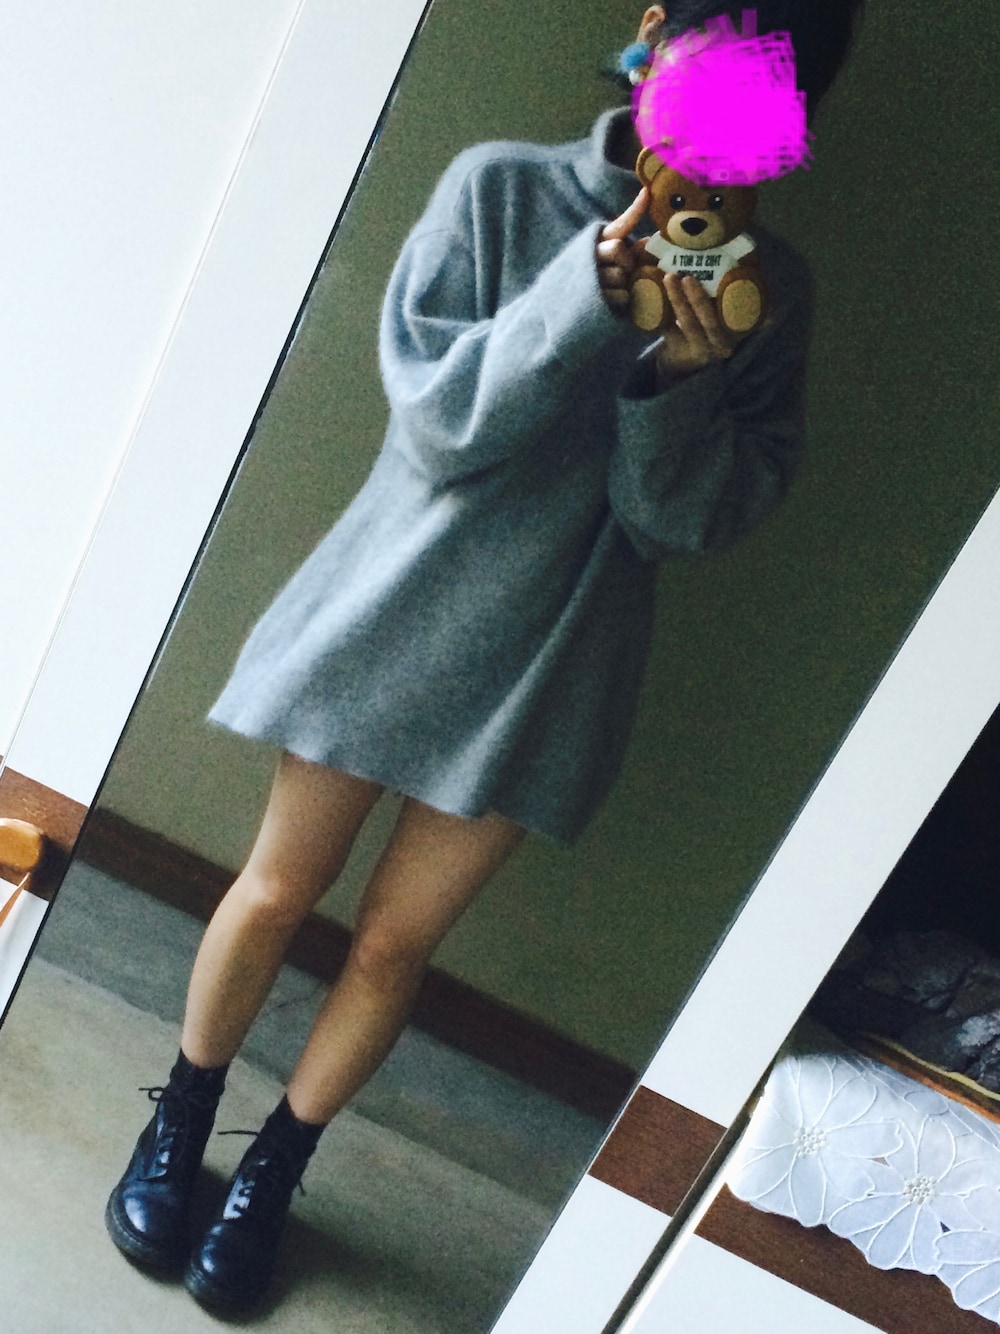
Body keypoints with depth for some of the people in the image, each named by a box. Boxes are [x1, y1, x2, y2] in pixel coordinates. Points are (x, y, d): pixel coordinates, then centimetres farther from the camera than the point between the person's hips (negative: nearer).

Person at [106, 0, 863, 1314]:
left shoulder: (769, 286, -1)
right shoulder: (503, 188, -7)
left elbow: (690, 517, -4)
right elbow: (436, 426, -13)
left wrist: (682, 379, -22)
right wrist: (585, 299, -24)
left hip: (550, 660, 1)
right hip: (400, 610, -1)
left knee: (394, 944, 9)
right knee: (278, 892, 11)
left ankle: (271, 1175, 34)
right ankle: (176, 1128, 38)